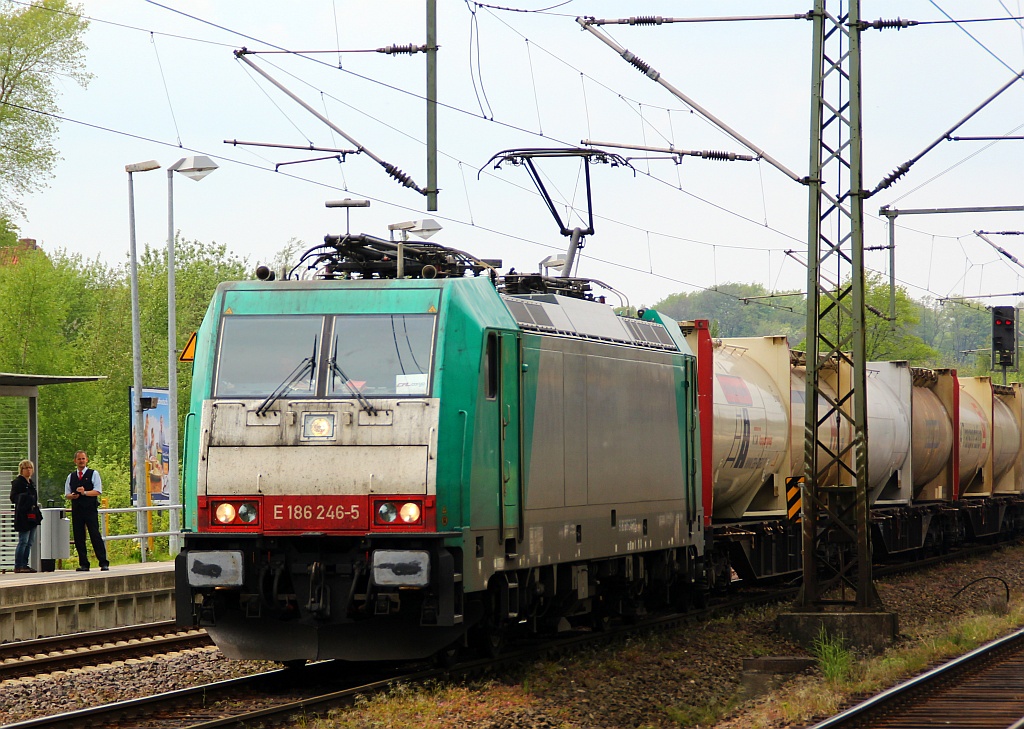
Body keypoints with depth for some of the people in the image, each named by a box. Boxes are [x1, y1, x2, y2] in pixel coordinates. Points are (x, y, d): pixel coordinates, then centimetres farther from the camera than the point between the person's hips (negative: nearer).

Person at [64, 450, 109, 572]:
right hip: (76, 510, 4)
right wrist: (72, 496, -9)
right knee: (78, 537, 3)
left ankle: (103, 563, -9)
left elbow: (98, 491, -6)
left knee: (95, 535, -9)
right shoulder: (71, 476, 16)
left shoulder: (93, 474, 4)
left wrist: (85, 492, -20)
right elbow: (67, 494, 14)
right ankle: (83, 564, 8)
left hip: (90, 509, -4)